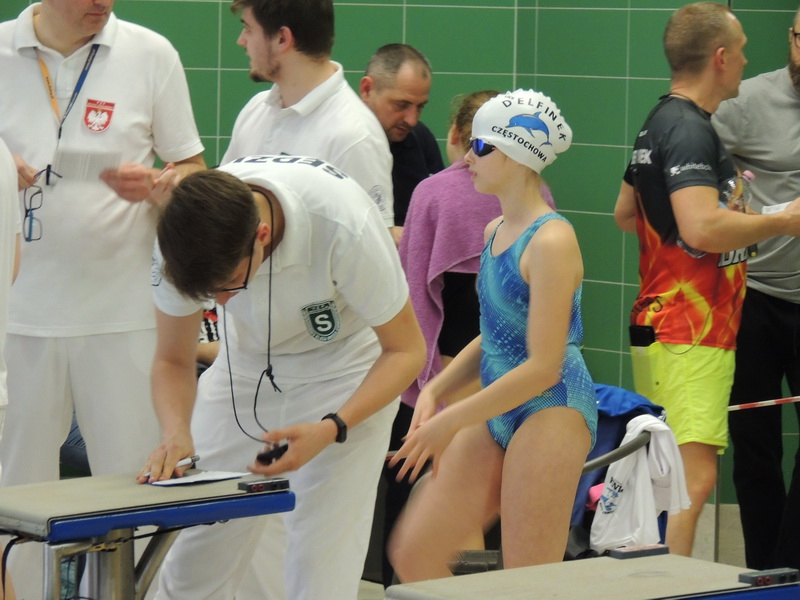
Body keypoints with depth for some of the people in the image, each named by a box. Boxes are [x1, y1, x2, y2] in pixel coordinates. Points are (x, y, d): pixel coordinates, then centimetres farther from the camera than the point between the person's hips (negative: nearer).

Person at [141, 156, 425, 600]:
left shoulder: (343, 225, -35)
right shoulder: (185, 232, -25)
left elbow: (405, 350, -21)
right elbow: (172, 361, -9)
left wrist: (331, 429, -36)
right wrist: (176, 433, -30)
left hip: (343, 373, -3)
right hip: (244, 367, 4)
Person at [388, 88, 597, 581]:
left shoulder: (550, 241, -16)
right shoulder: (495, 231, 11)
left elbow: (543, 368, -19)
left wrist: (450, 421, -15)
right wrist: (436, 391, 6)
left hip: (550, 414, -9)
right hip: (498, 414, 9)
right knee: (413, 552, 7)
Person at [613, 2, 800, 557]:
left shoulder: (659, 123, 16)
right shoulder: (690, 130, -16)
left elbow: (626, 213, 29)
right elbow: (702, 229, -29)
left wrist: (725, 211, 27)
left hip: (659, 324, 11)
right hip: (692, 333, -11)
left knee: (675, 476, 15)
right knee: (694, 477, -15)